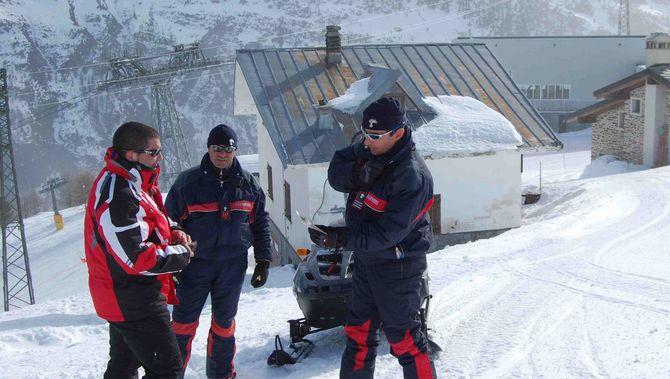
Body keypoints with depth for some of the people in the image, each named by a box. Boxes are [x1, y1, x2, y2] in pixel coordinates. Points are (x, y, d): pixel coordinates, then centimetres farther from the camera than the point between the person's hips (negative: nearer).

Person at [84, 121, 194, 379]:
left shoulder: (134, 182, 6)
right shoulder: (117, 196, -27)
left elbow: (148, 223, 22)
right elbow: (136, 258, -29)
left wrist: (173, 231, 1)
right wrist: (181, 254, -15)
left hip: (122, 299, 11)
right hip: (134, 302, -11)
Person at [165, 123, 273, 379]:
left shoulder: (248, 184, 3)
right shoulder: (188, 182, -5)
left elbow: (260, 224, 9)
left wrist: (263, 260, 5)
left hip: (233, 266, 2)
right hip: (195, 263, -2)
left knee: (224, 322, 13)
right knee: (183, 322, 3)